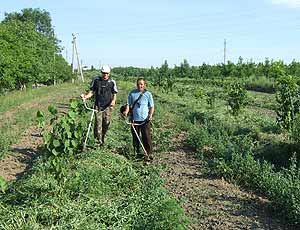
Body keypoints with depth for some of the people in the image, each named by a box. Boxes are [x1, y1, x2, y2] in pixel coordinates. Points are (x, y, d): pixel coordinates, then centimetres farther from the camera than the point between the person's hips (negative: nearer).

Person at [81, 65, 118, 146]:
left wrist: (113, 100, -12)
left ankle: (103, 140, 22)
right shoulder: (96, 80, 6)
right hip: (98, 106, -1)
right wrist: (85, 96, -9)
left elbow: (114, 94, 9)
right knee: (98, 124, -9)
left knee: (106, 124, 4)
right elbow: (91, 92, 9)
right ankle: (98, 141, -6)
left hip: (108, 106, 1)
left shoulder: (112, 82, 6)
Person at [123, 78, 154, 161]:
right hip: (135, 119, 3)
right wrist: (126, 111, -12)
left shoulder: (148, 94, 1)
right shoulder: (132, 93, 6)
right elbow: (128, 104, 7)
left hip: (145, 120, -2)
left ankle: (149, 154, 2)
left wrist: (150, 114, -13)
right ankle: (137, 152, 27)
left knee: (146, 137, -5)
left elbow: (151, 106, 3)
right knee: (135, 137, 12)